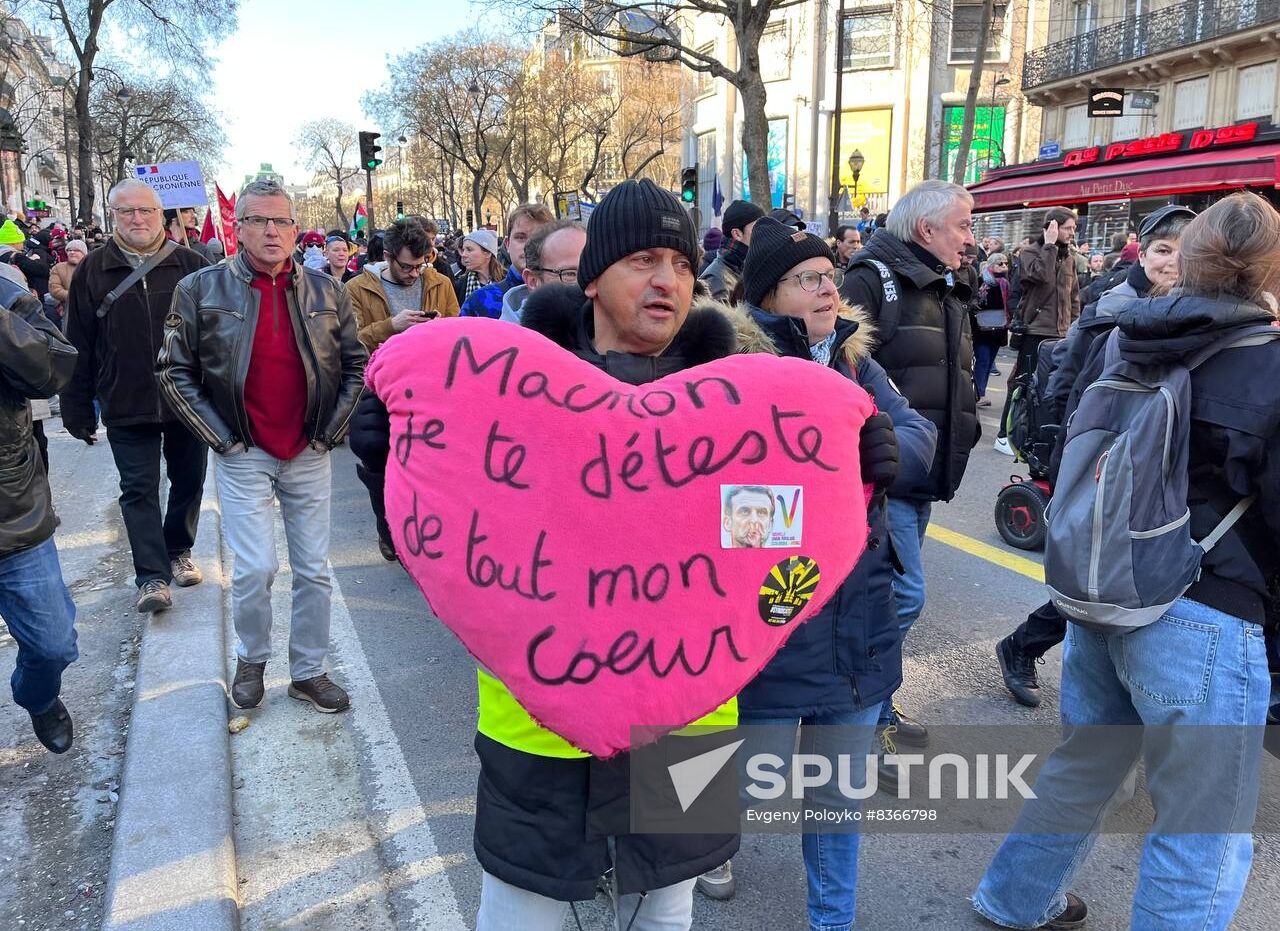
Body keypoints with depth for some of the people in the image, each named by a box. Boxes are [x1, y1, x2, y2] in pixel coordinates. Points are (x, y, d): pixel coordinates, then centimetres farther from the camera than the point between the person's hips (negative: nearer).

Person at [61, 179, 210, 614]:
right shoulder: (93, 271, 2)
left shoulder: (190, 265, 0)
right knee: (139, 491, -1)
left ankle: (178, 551, 33)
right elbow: (78, 346, 3)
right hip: (125, 408, 0)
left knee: (189, 482, 13)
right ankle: (152, 576, 3)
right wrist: (78, 409, 1)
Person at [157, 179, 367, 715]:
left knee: (314, 570, 8)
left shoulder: (326, 291, 2)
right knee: (254, 570, -5)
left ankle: (308, 672, 24)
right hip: (243, 456, -2)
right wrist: (221, 438, -5)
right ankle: (252, 659, 23)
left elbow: (355, 364, 9)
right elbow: (174, 372, -1)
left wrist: (330, 430, 2)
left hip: (309, 454, 3)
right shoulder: (200, 289, -3)